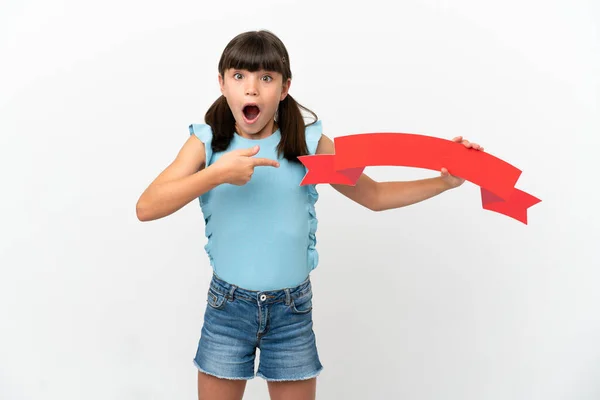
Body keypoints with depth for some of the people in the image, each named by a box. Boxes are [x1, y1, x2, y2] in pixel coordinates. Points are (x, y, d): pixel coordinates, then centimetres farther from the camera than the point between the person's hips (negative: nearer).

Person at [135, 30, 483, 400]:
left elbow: (375, 195, 3)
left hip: (292, 309, 1)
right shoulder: (206, 142, -6)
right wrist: (217, 174, -28)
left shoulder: (309, 143, -6)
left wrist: (445, 180, -6)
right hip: (227, 307, 0)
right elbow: (146, 207, -17)